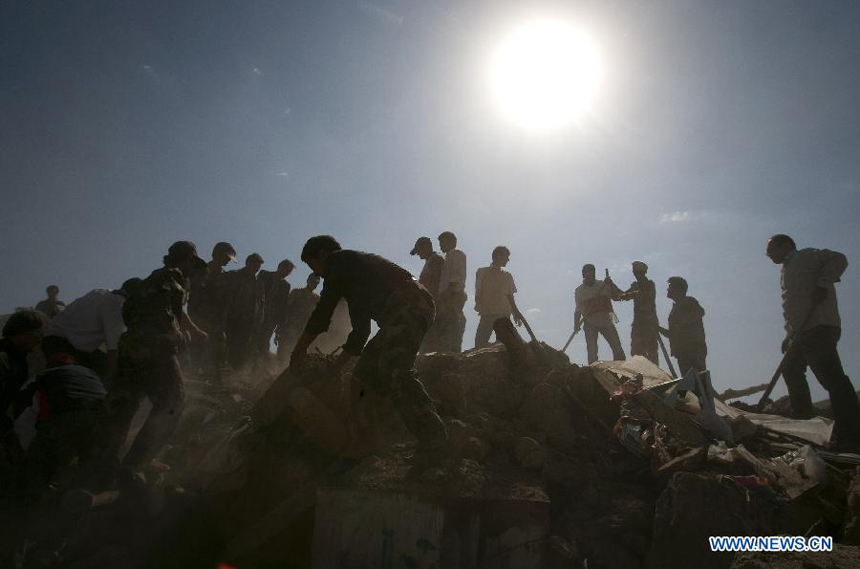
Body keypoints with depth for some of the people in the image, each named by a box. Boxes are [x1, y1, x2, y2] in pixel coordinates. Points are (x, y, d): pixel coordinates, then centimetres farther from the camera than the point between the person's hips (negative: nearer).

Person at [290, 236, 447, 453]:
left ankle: (432, 435, -25)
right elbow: (361, 322, 31)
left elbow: (324, 308, 5)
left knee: (393, 369, -22)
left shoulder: (338, 260, 8)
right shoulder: (355, 264, 33)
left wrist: (301, 348, 14)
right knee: (366, 370, 8)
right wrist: (340, 362, 31)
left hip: (409, 305, -10)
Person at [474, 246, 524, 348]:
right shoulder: (482, 272, 6)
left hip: (504, 314, 3)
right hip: (487, 314, -3)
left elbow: (510, 297, 16)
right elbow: (478, 294, 2)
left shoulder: (507, 276, 16)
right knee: (480, 342, -10)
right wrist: (480, 308, -14)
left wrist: (516, 313, 7)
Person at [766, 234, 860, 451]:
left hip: (819, 328, -11)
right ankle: (802, 420, 28)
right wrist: (790, 335, 22)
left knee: (831, 376, -18)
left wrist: (822, 285, -23)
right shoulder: (786, 271, 28)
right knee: (791, 370, 19)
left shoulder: (805, 256, 2)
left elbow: (838, 260, -14)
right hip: (802, 333, 11)